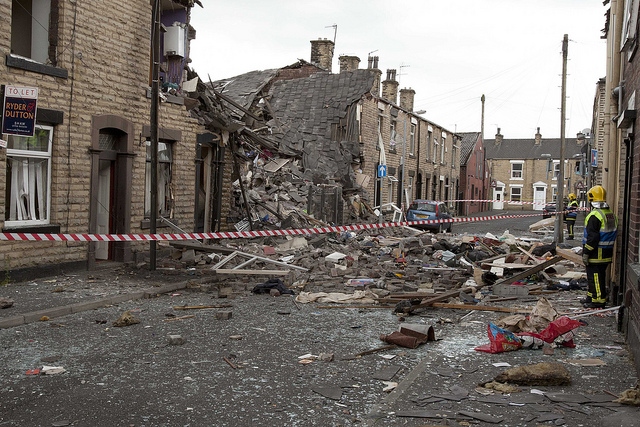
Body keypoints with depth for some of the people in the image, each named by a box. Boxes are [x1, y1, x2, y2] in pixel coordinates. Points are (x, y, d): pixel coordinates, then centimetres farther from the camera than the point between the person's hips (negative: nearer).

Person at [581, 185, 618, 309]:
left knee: (595, 276, -3)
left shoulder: (594, 216, -20)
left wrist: (586, 253, -17)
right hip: (607, 253, 10)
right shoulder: (611, 214, 11)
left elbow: (592, 237, -22)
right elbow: (614, 234, 18)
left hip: (596, 254, -9)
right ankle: (591, 296, 28)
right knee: (600, 275, 17)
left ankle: (598, 300, 0)